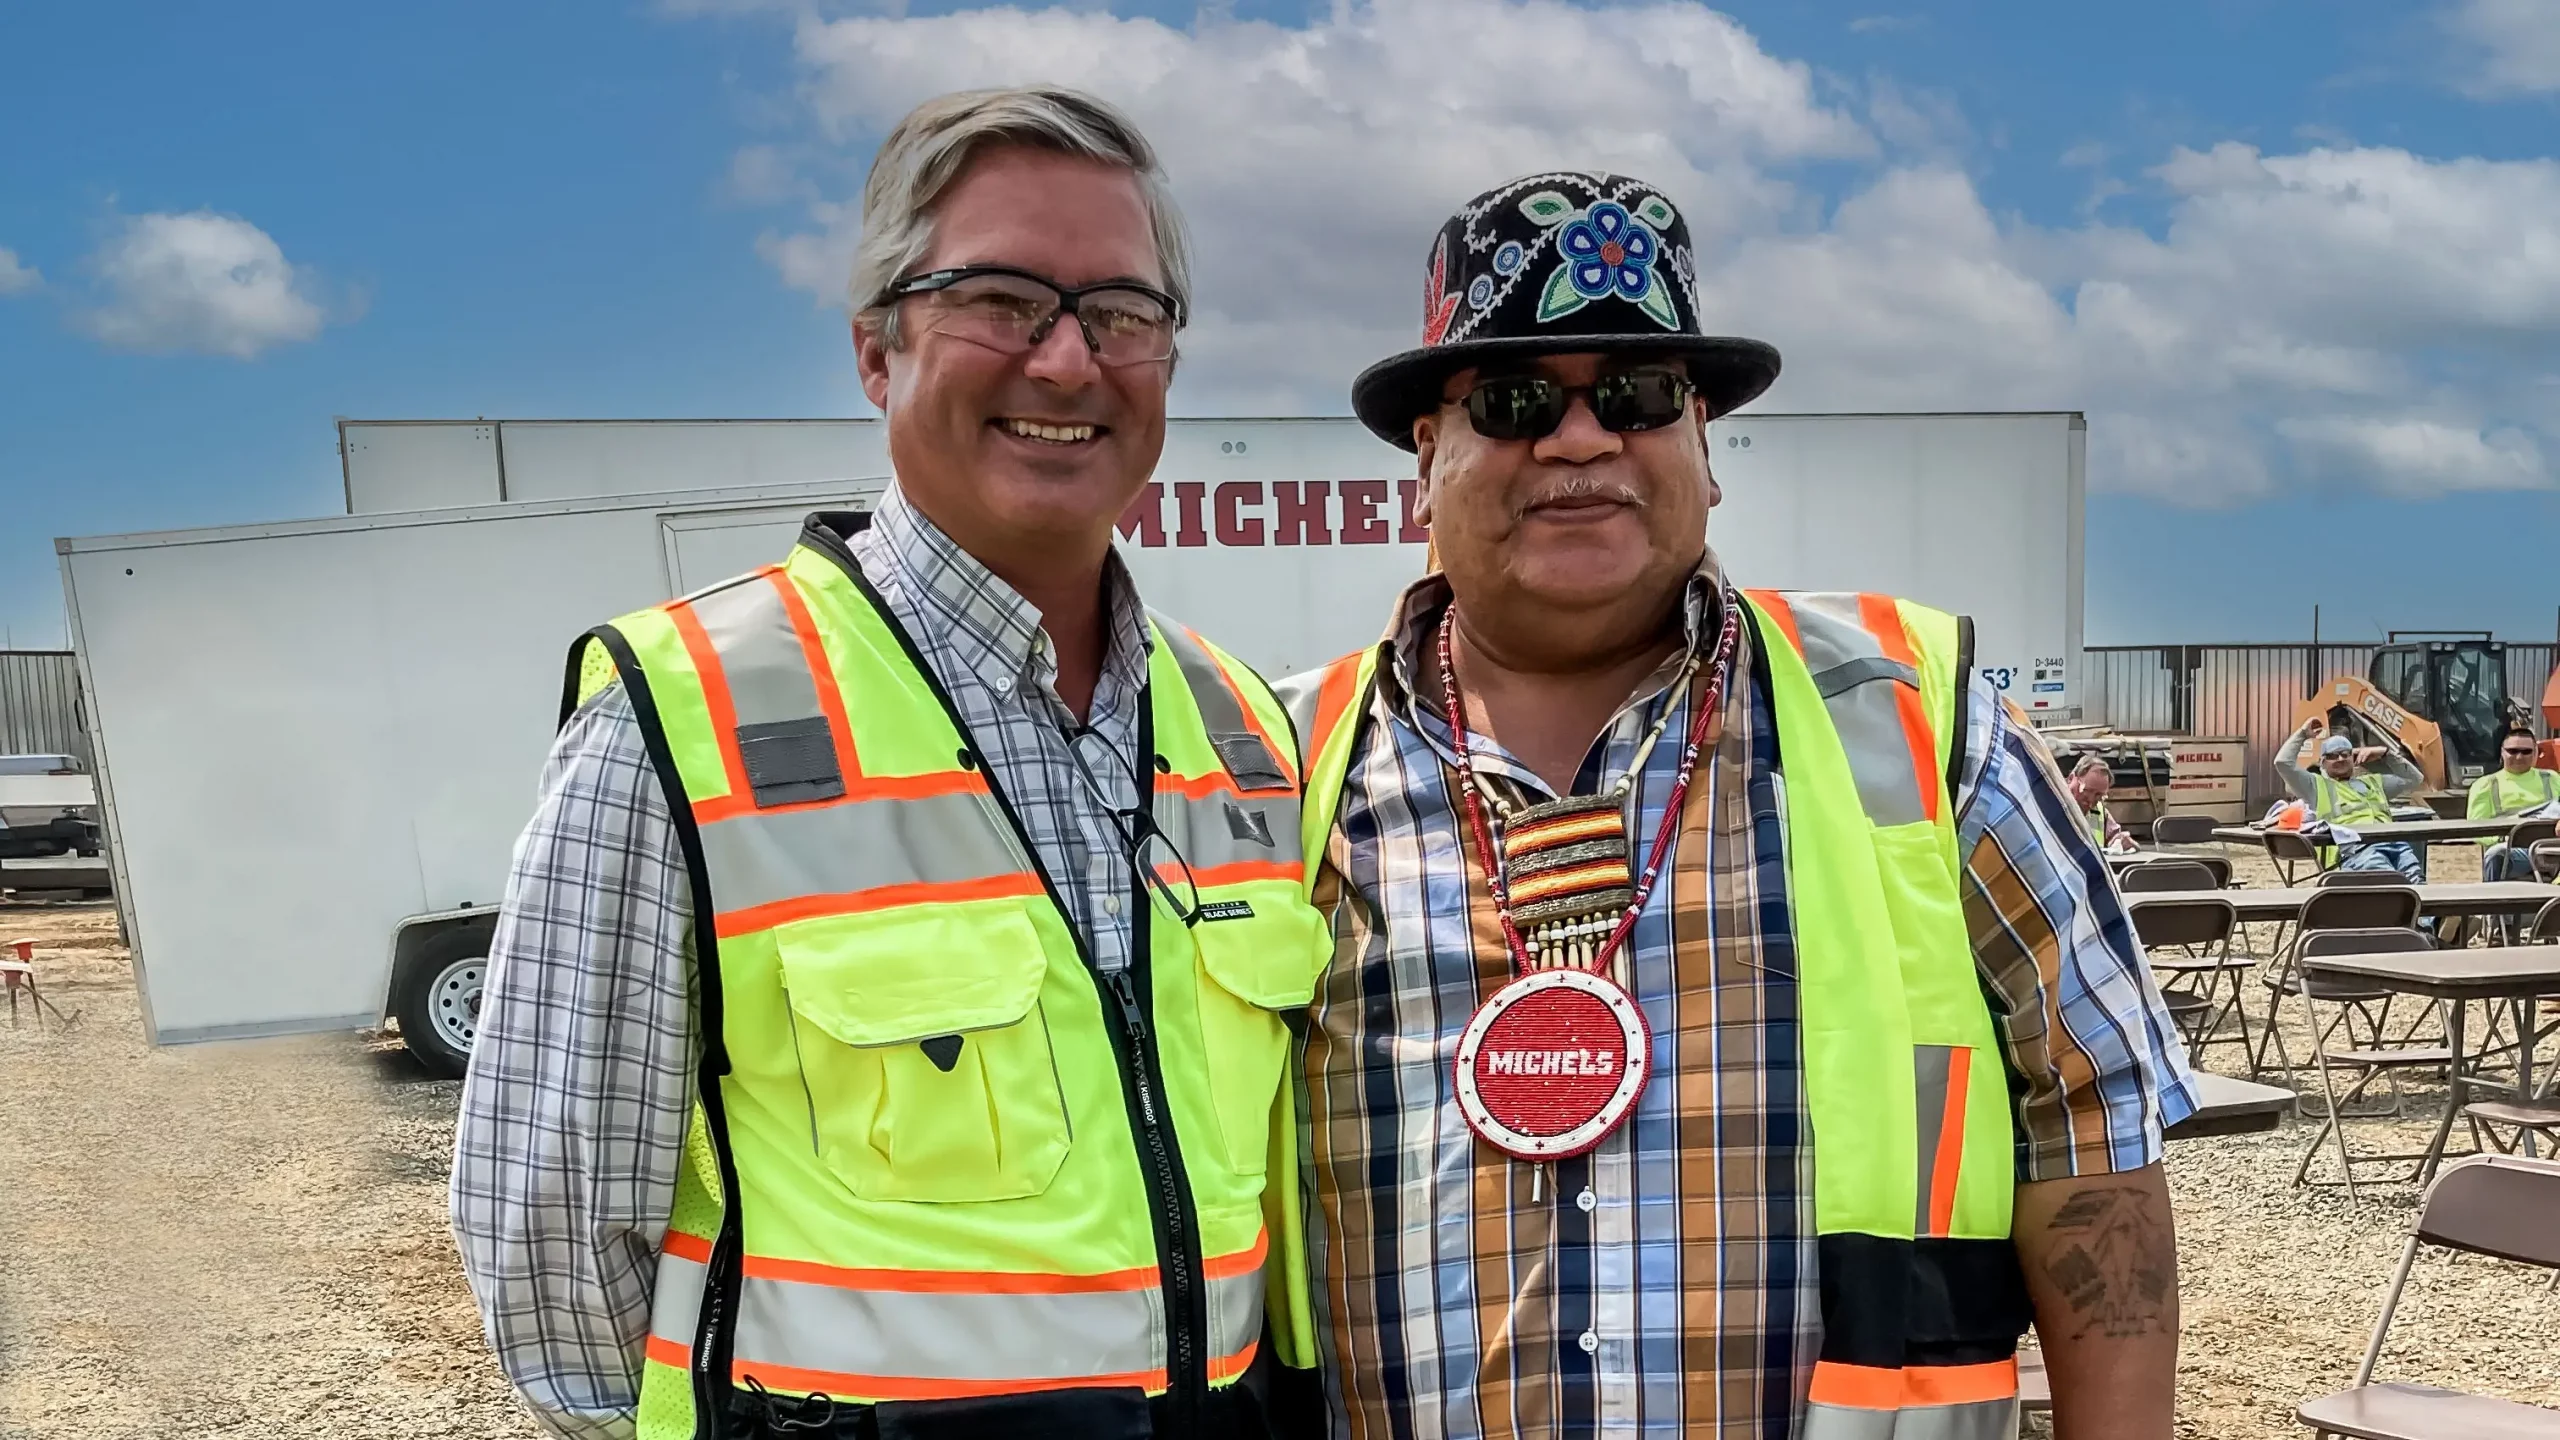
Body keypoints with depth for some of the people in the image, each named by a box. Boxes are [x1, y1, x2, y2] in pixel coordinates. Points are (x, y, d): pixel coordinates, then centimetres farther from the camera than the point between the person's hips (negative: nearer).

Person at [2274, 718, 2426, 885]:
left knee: (2416, 881, -30)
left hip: (2394, 843, 5)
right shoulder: (2318, 785, 23)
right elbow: (2283, 762, 13)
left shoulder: (2373, 781, 40)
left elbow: (2414, 779, 41)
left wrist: (2385, 754, 33)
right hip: (2355, 848, -5)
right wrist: (2303, 734, 24)